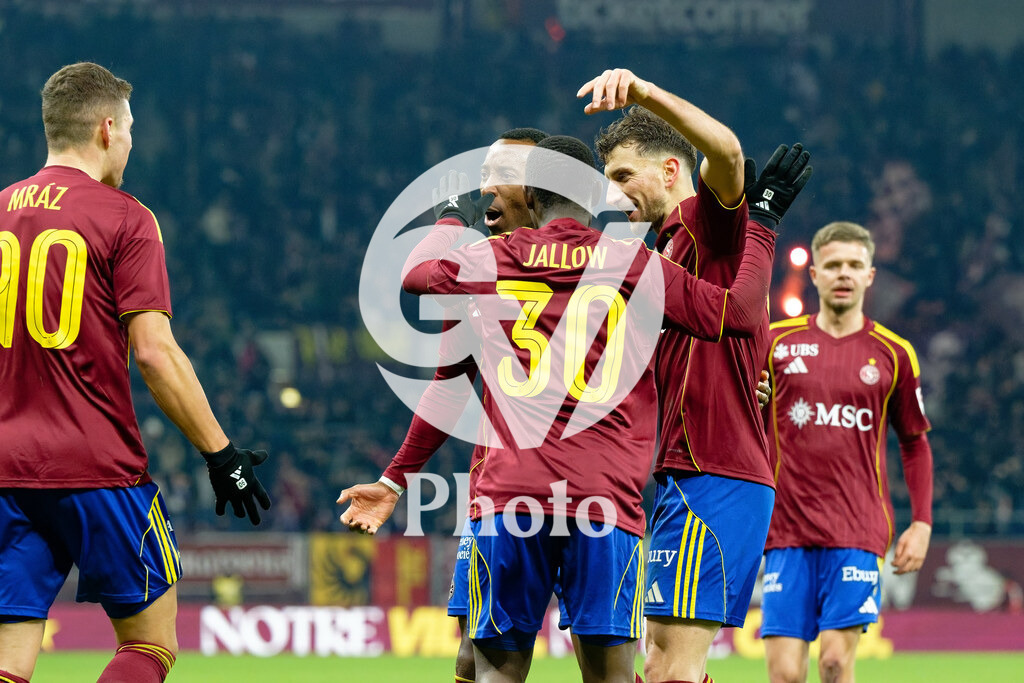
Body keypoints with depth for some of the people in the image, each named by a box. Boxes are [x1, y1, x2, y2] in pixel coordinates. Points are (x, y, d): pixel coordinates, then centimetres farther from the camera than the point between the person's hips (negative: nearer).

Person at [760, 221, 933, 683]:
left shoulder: (893, 354, 7)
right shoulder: (777, 342, 7)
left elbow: (914, 443, 14)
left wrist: (922, 523, 6)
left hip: (858, 532, -1)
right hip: (786, 529, 1)